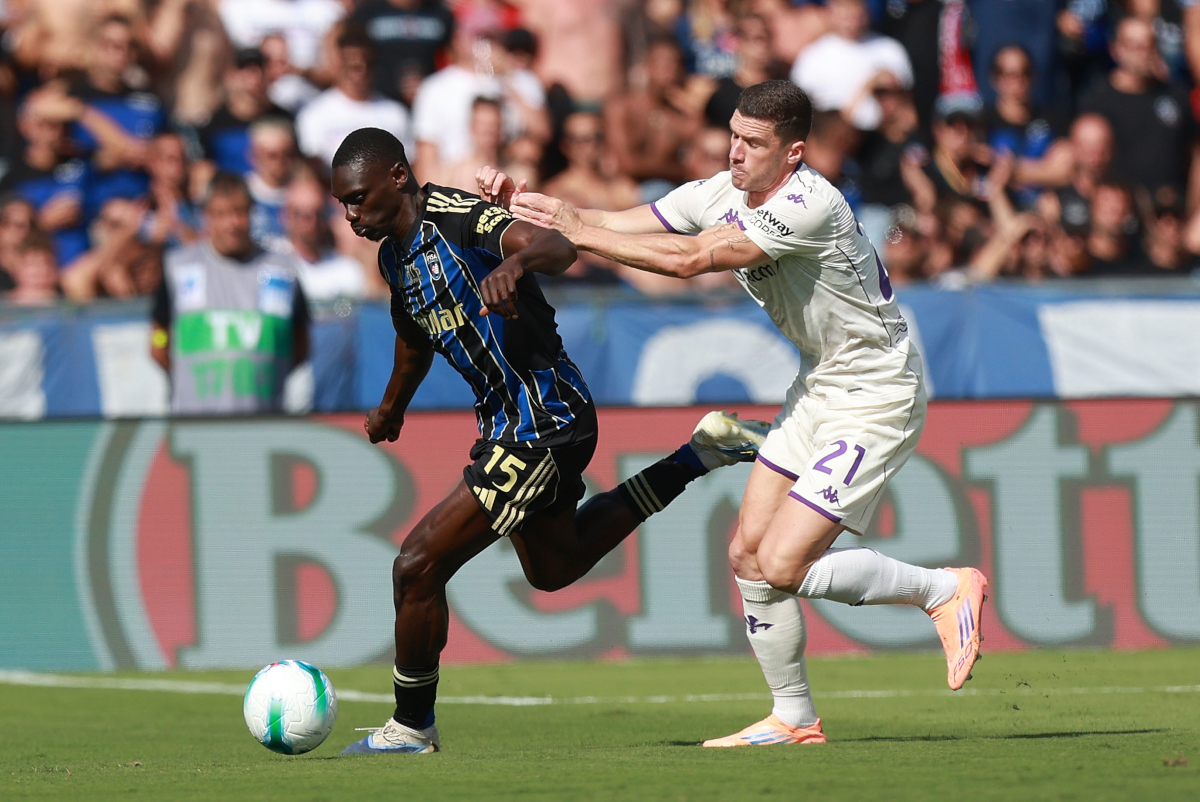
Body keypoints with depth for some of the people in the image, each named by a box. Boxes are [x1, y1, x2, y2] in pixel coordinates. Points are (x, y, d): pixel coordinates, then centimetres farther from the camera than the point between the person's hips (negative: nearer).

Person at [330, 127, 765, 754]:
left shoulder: (458, 218, -21)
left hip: (543, 417, -10)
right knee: (554, 568, 30)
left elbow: (557, 248, -39)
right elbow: (414, 337, 29)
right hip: (511, 421, 10)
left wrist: (516, 260, -61)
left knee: (418, 566, -11)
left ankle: (411, 727, 6)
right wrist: (390, 410, 44)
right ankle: (698, 456, 33)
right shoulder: (394, 254, 8)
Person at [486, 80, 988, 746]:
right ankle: (793, 718, 16)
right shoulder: (720, 194, -2)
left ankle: (944, 590, 3)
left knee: (782, 564, -14)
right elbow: (614, 225, -1)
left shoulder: (810, 205, -27)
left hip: (876, 398, -9)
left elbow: (689, 259, -32)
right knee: (748, 554, 4)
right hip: (820, 386, 9)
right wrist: (521, 203, -16)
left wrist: (579, 235, -28)